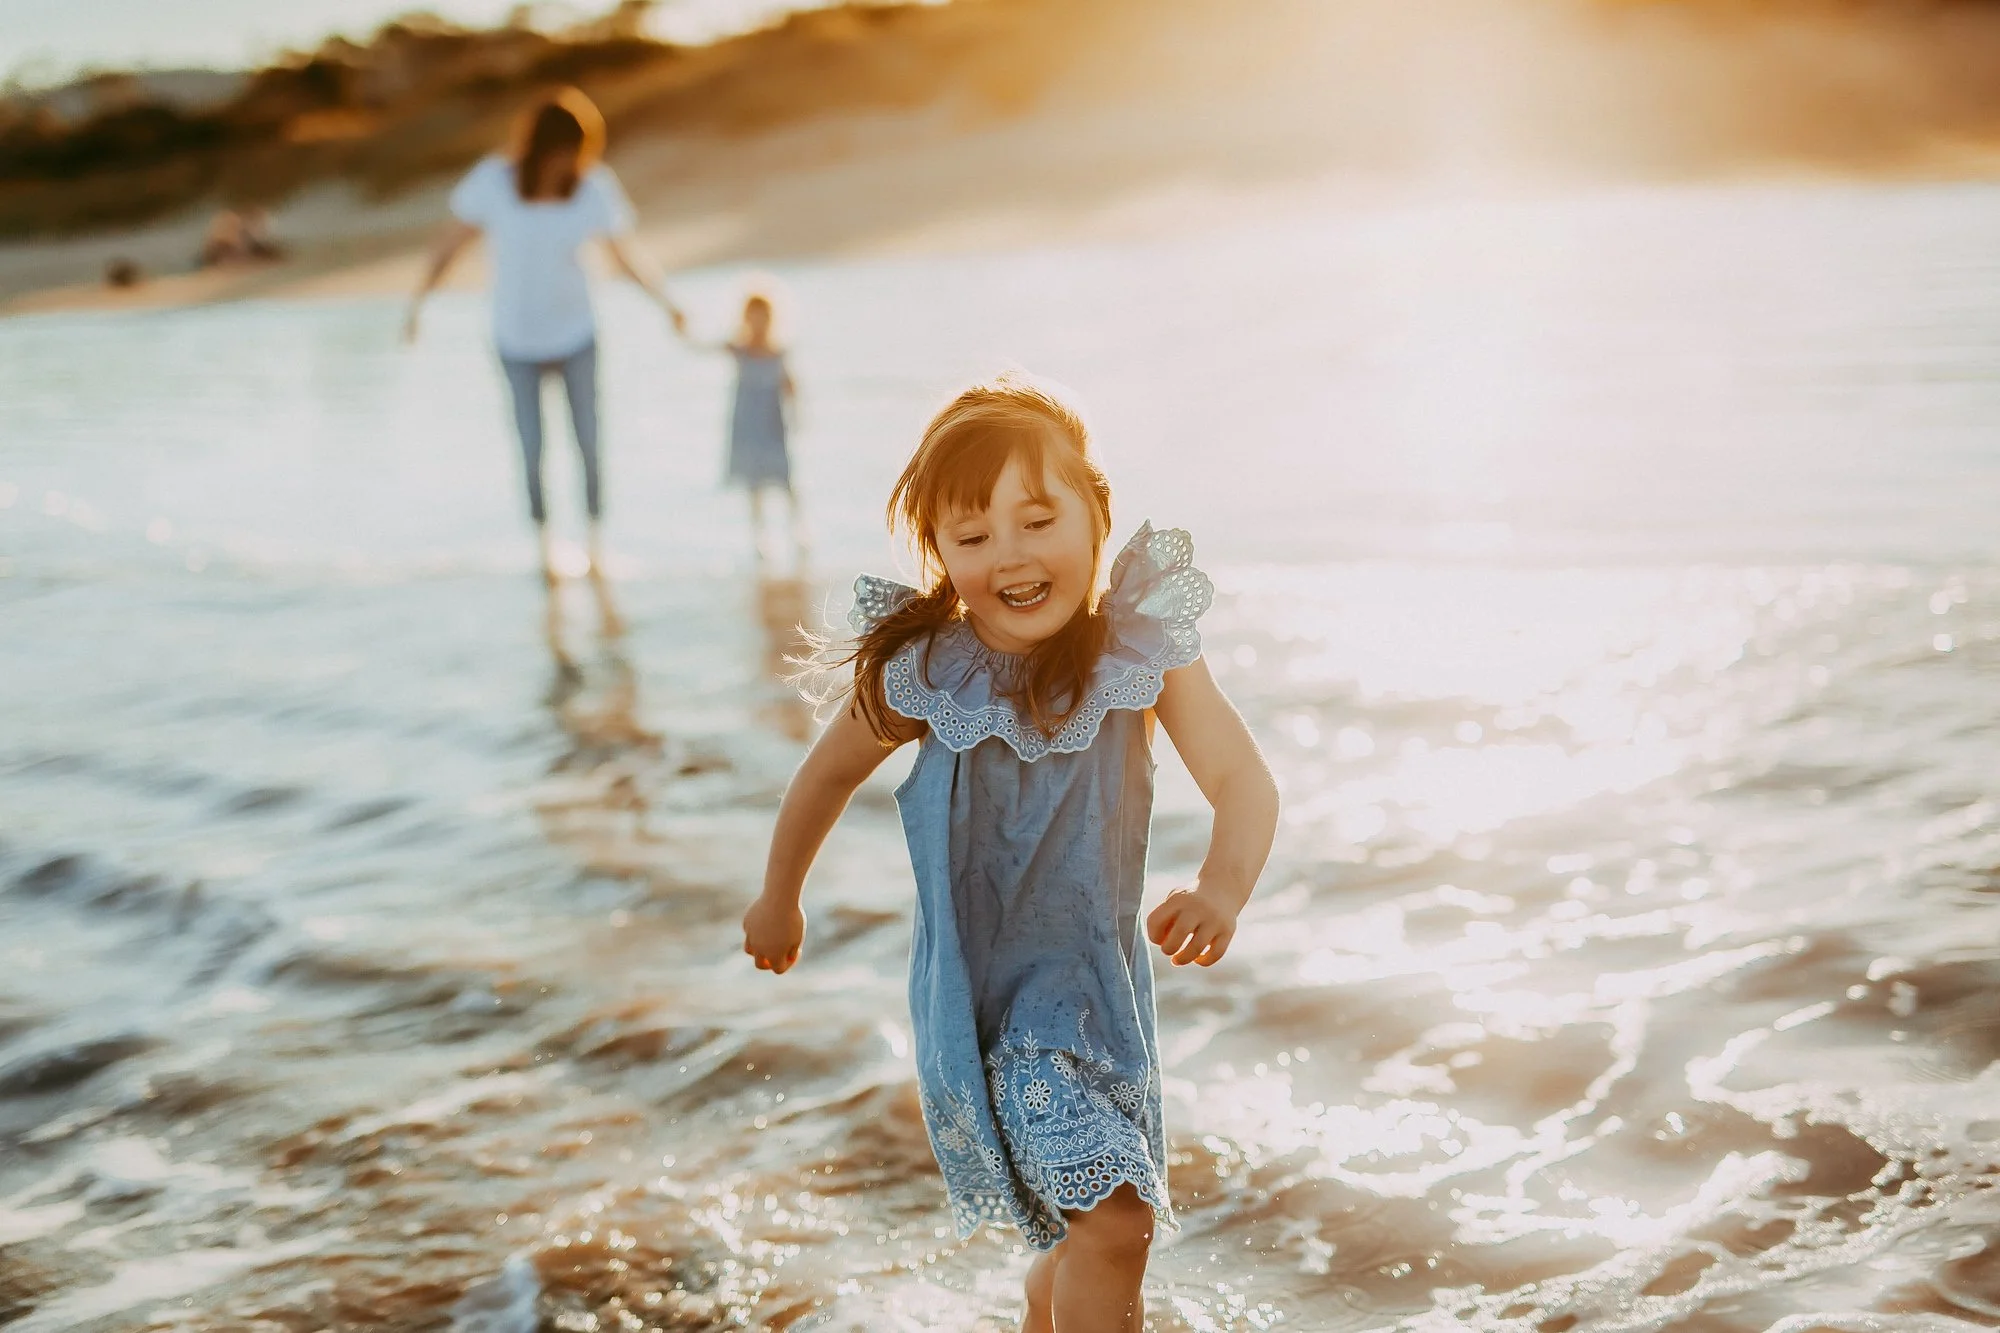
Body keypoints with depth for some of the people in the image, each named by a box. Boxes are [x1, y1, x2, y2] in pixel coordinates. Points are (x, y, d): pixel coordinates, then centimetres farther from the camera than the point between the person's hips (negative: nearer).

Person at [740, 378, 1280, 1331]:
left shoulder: (1144, 648, -14)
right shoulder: (924, 674, -16)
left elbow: (1242, 781, -20)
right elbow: (828, 775, 2)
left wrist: (1222, 890, -41)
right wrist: (778, 900, 15)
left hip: (1103, 975, 3)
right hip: (981, 992, -3)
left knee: (1082, 1240, 21)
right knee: (1113, 1224, -16)